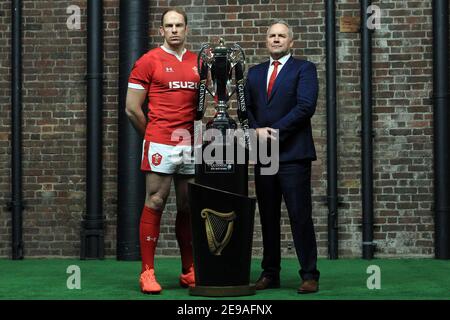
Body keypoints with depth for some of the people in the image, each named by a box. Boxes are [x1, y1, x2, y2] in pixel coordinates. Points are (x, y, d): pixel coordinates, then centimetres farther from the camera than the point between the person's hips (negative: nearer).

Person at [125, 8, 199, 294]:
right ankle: (148, 272, -1)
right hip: (161, 145, -5)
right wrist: (152, 136, 4)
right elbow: (132, 108, -1)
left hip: (191, 146, 5)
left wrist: (200, 136, 9)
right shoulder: (149, 61, -1)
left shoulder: (198, 64, 12)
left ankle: (189, 272, 16)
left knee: (188, 208, 8)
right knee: (155, 204, -5)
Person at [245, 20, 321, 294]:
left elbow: (306, 106, -9)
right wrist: (257, 130, -6)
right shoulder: (255, 73, 19)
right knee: (268, 217, 8)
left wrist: (276, 131, -13)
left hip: (293, 154, -5)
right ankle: (270, 274, 15)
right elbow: (247, 108, 13)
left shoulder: (304, 68, 3)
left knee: (300, 216, -6)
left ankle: (309, 275, -2)